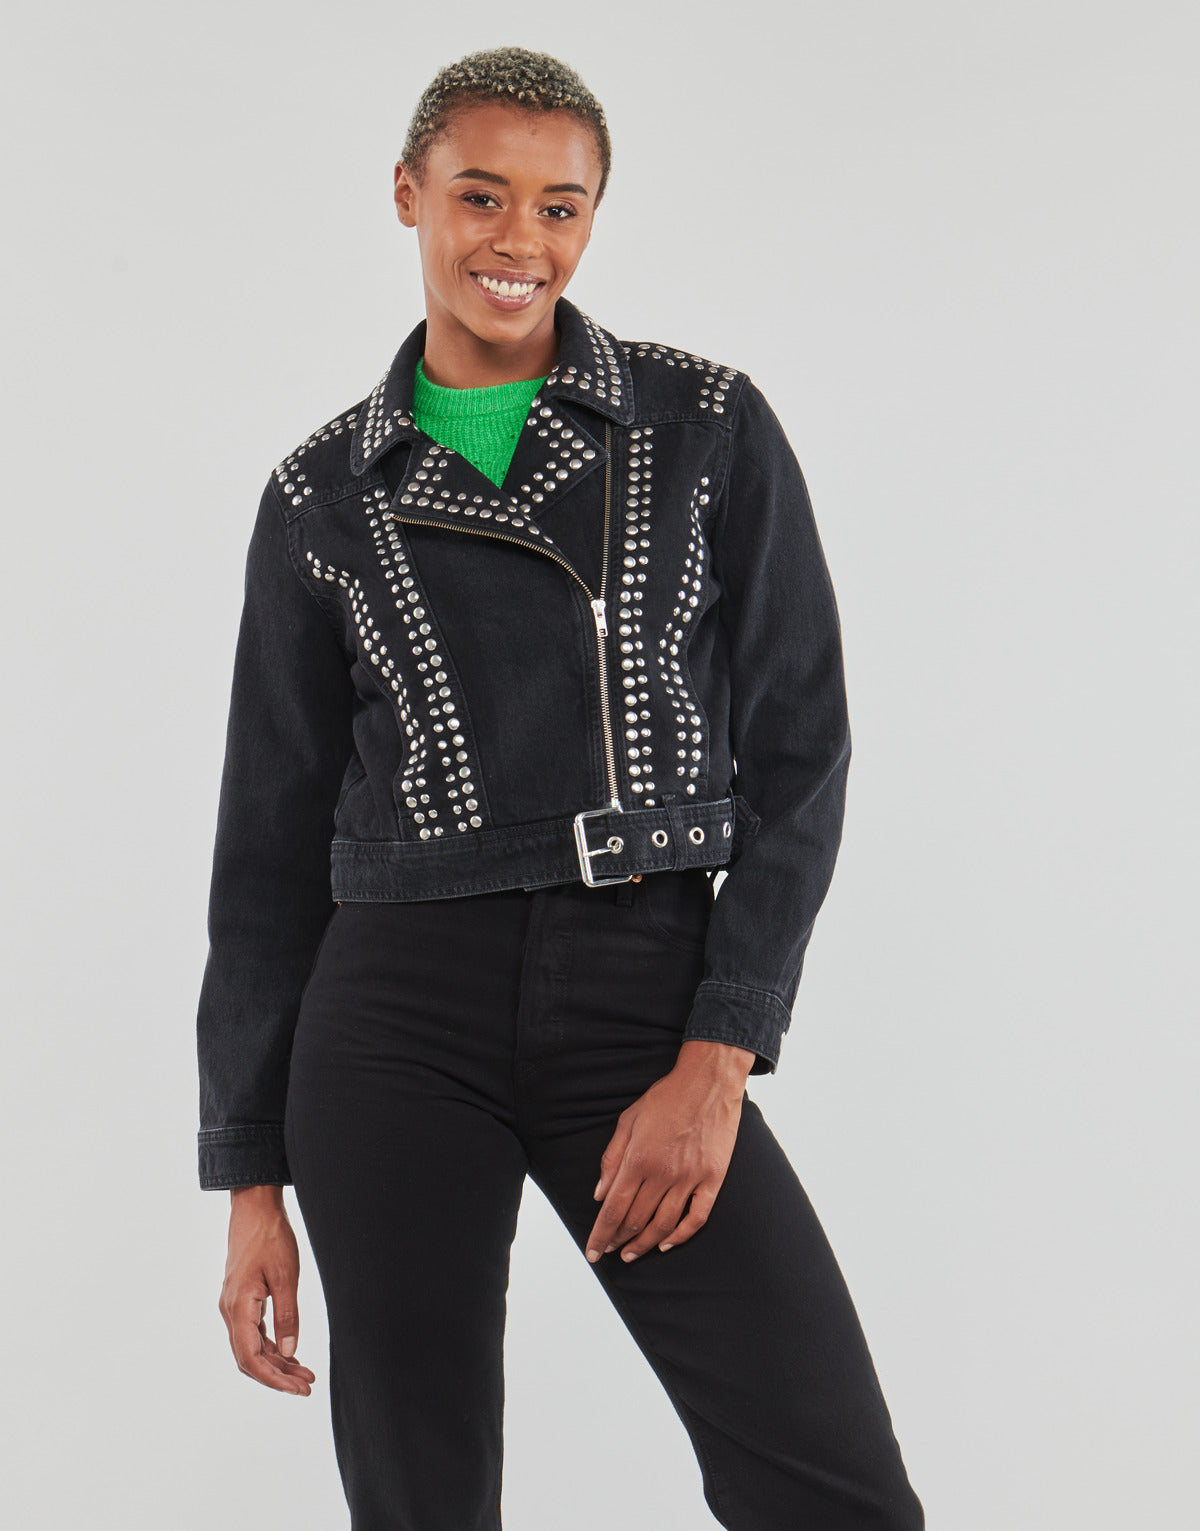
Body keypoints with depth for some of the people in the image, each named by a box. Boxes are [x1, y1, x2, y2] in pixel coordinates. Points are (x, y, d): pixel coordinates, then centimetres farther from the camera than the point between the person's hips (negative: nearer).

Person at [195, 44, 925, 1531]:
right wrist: (253, 1180, 7)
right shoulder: (326, 492, 7)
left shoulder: (709, 429, 4)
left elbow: (797, 747, 0)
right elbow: (273, 836, 9)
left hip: (653, 1005, -1)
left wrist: (717, 1060, -11)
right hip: (396, 1020, 1)